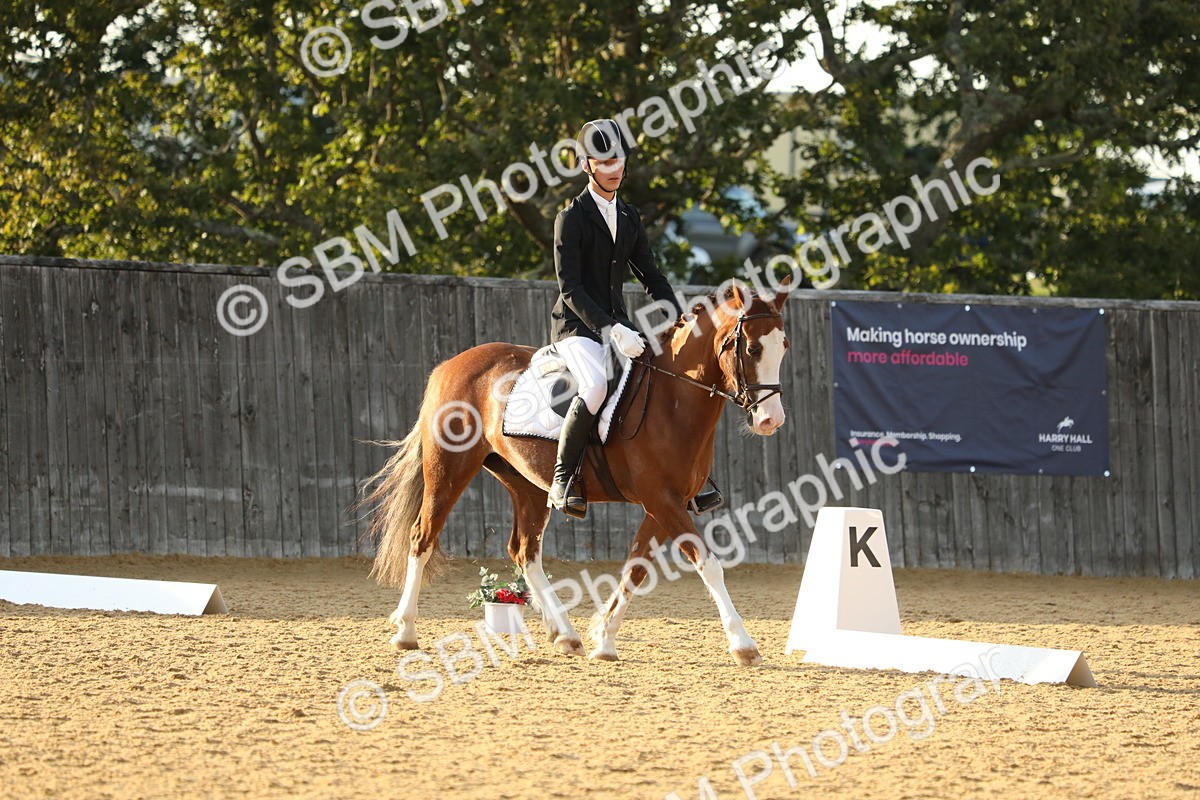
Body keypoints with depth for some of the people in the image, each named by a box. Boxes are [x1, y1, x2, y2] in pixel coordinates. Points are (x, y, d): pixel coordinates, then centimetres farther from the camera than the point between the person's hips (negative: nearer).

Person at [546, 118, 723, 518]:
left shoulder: (629, 218, 13)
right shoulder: (572, 217, -8)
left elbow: (651, 277, 18)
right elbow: (570, 288, -15)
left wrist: (681, 321, 2)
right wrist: (610, 329, -26)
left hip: (617, 325, 7)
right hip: (577, 325, -7)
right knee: (597, 385, -34)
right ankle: (563, 481, -24)